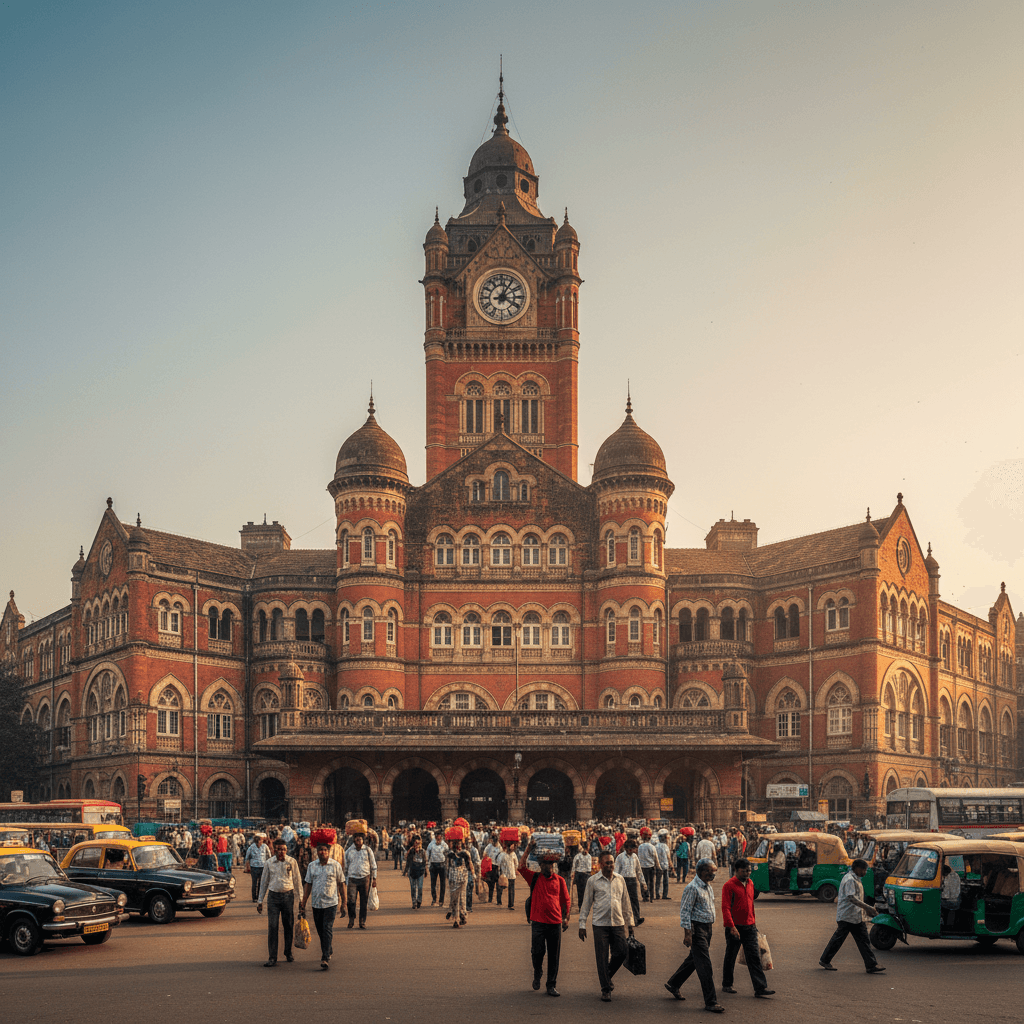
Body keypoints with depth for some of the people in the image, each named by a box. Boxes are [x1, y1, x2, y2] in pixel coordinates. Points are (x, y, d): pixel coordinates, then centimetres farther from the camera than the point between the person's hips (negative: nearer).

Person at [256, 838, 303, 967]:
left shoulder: (291, 862, 0)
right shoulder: (269, 863, 3)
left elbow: (297, 880, 6)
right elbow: (264, 882, 12)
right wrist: (260, 900, 11)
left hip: (288, 895, 0)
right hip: (273, 896, 0)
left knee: (289, 926, 8)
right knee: (272, 926, -6)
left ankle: (288, 953, 27)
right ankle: (272, 958, -4)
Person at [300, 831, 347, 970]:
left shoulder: (335, 865, -2)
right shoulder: (312, 866, 6)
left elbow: (341, 883, 4)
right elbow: (308, 884, 9)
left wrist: (344, 900, 4)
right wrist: (304, 901, 4)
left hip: (331, 903, -4)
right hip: (316, 903, 4)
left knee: (327, 929, -11)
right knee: (320, 931, 11)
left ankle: (326, 958, -13)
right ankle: (329, 951, 31)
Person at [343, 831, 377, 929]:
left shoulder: (368, 850, 5)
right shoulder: (349, 851, 7)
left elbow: (373, 866, 11)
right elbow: (345, 867, 14)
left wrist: (374, 879, 7)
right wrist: (344, 881, 13)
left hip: (365, 878, 0)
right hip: (352, 878, 0)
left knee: (364, 901, 1)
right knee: (351, 900, -10)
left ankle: (362, 921, 10)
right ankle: (351, 919, 9)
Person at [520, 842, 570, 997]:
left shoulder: (559, 880, 8)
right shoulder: (534, 878, 5)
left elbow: (565, 899, 12)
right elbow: (522, 868, -9)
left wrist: (566, 918, 6)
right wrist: (528, 852, -14)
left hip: (555, 923, 1)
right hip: (538, 922, -1)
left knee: (554, 956, 3)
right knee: (537, 952, 0)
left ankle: (551, 985, 12)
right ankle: (537, 975, 29)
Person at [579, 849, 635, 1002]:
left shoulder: (620, 880, 10)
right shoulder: (593, 881, 1)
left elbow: (626, 902, 17)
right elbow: (586, 903, 4)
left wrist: (630, 923, 15)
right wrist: (582, 925, 1)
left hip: (618, 923, 3)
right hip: (600, 924, -3)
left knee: (621, 953, 0)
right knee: (602, 958, -1)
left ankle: (608, 975, 29)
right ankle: (605, 989, 9)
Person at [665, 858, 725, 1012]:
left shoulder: (708, 886, 10)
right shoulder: (692, 888, -16)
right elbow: (685, 911, -17)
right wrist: (687, 933, -19)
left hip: (708, 928, 9)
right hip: (697, 928, -9)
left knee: (693, 959, 18)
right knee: (705, 966, -8)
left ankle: (673, 984, 35)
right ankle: (710, 1001, -5)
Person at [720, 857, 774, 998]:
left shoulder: (750, 883, 12)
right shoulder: (729, 886, -11)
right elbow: (725, 908, -16)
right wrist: (731, 927, -23)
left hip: (749, 927, 5)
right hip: (735, 927, -5)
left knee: (754, 957, -2)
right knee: (730, 957, 8)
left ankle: (760, 988, -6)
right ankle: (727, 985, 22)